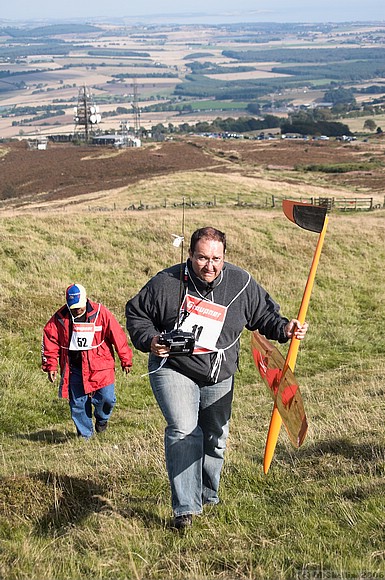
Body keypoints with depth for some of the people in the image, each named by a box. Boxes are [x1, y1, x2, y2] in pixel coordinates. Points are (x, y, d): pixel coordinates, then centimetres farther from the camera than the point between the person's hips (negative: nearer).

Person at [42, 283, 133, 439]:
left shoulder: (100, 313, -8)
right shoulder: (60, 317, -3)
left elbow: (117, 335, -2)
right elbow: (50, 340, 4)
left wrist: (126, 360, 2)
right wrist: (50, 365, 1)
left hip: (99, 366, -1)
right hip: (74, 369, 2)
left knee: (106, 398, -7)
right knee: (78, 403, 5)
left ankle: (102, 419, 27)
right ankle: (85, 435, 23)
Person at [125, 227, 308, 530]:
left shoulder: (241, 283, -8)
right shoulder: (167, 282, -15)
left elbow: (264, 314, 7)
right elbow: (135, 312, -1)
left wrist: (284, 328, -11)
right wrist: (149, 340, -16)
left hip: (218, 377, 4)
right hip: (173, 369, -4)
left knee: (215, 438, 17)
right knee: (184, 430, -22)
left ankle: (208, 494, 42)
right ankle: (185, 507, -15)